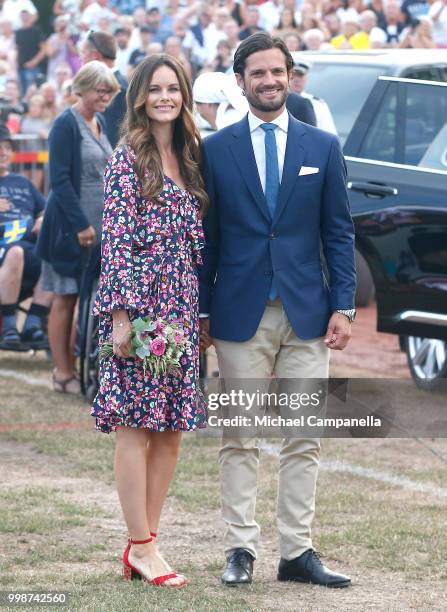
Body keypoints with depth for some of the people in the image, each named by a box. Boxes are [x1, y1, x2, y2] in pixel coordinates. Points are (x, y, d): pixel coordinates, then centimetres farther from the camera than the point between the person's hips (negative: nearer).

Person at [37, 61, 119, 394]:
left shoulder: (100, 123, 12)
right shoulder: (67, 124, -11)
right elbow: (60, 179, -17)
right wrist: (81, 225, -20)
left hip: (97, 224, 8)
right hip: (71, 225, -8)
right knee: (66, 298, -2)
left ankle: (72, 367, 12)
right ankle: (63, 373, 3)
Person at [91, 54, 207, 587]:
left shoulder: (191, 158, 14)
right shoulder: (127, 159, -5)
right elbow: (115, 241, -10)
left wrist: (205, 312, 12)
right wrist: (122, 315, -16)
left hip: (182, 307, 7)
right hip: (138, 303, -7)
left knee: (171, 427, 6)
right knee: (135, 426, -4)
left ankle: (145, 542, 12)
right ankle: (141, 547, -1)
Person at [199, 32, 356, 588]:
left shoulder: (323, 147, 7)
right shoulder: (215, 150, 3)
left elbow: (339, 233, 7)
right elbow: (206, 236, 5)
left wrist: (342, 306, -1)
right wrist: (202, 311, 1)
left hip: (306, 313, 1)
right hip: (241, 313, -1)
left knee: (304, 439, 2)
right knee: (239, 439, 1)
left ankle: (297, 552, 7)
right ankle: (240, 549, 6)